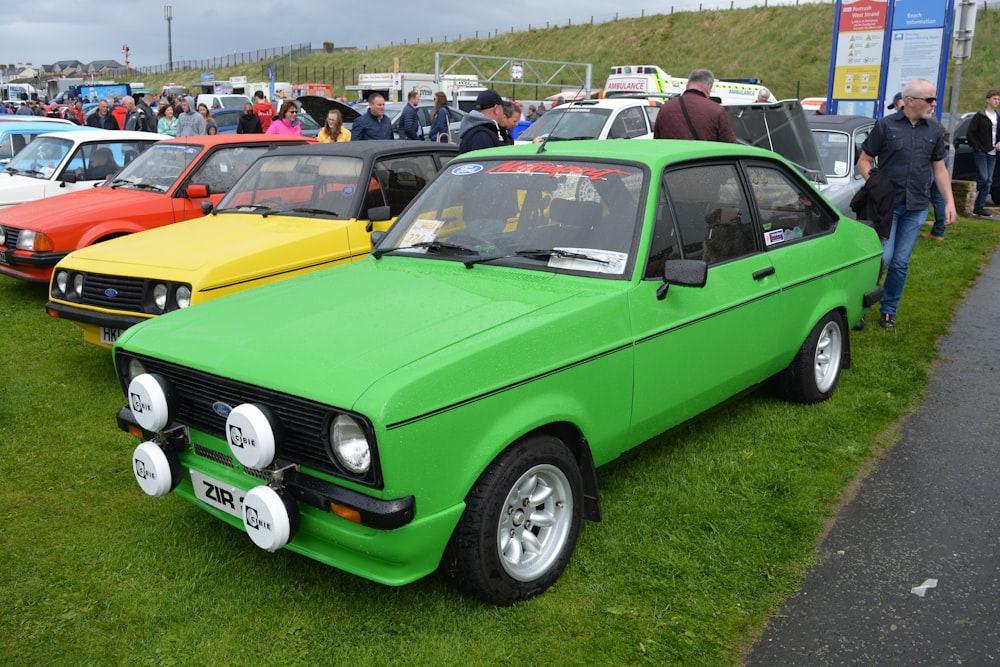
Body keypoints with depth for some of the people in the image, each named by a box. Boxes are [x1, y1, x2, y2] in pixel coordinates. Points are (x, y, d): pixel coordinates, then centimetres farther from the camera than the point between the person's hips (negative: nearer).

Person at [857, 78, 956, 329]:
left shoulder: (934, 131, 8)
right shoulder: (885, 125, -3)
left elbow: (939, 169, 15)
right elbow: (864, 161, 0)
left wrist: (949, 202, 7)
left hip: (916, 208, 4)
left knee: (901, 262, 7)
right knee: (882, 257, -12)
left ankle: (889, 310, 22)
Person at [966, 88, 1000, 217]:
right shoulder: (980, 116, -4)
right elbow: (970, 133, -7)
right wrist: (977, 147, -13)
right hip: (981, 153, -6)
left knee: (988, 181, 3)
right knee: (983, 178, -15)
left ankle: (979, 208, 7)